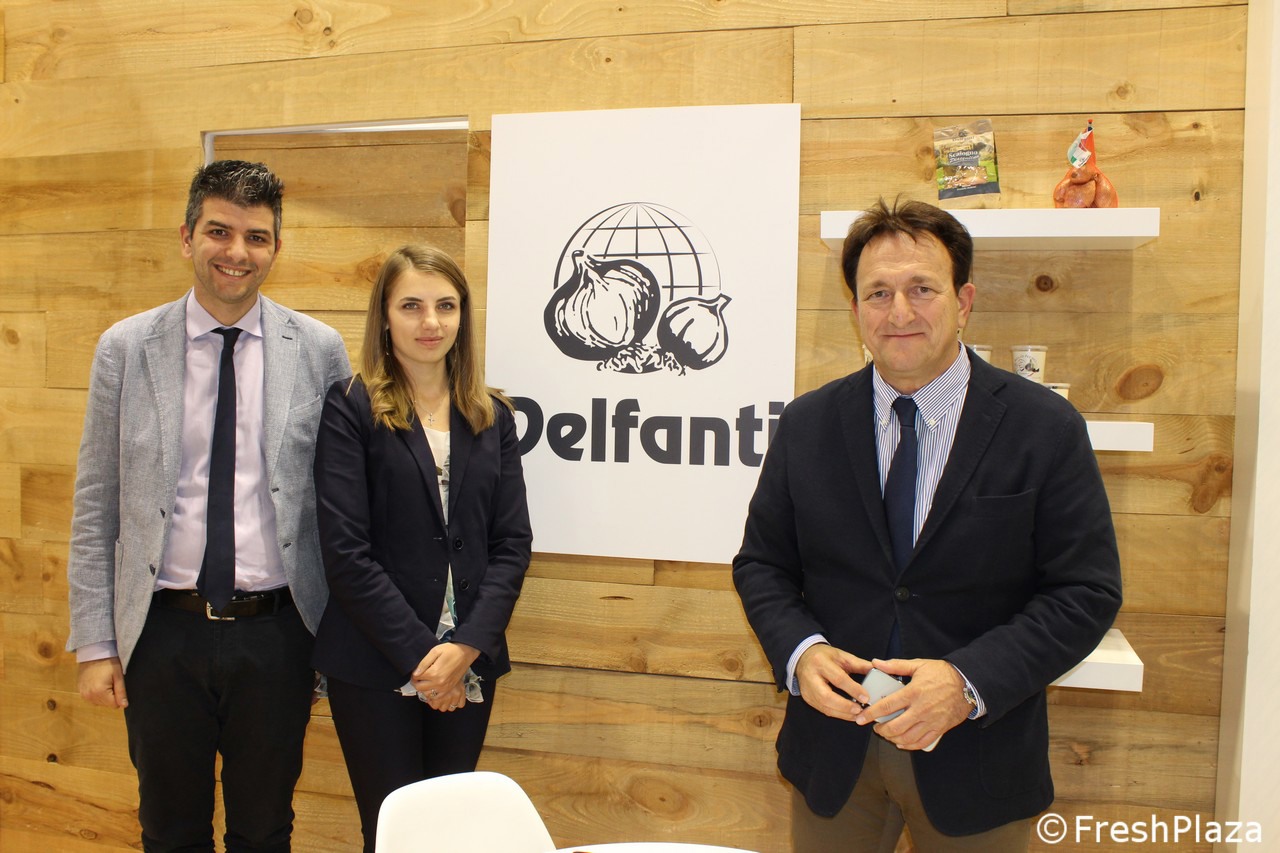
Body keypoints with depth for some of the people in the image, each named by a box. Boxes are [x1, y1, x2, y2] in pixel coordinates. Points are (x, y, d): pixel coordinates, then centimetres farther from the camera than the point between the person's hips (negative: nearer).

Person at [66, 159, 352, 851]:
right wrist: (94, 643, 0)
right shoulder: (126, 349, 0)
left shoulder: (320, 350, -2)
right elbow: (95, 510, 2)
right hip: (162, 632, 1)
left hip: (275, 633, 0)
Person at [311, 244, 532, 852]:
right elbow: (346, 551, -11)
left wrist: (466, 648, -10)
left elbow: (512, 543, 2)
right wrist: (419, 655, -13)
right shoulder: (351, 408, -4)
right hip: (376, 666, -3)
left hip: (469, 666, 4)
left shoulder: (492, 416, 8)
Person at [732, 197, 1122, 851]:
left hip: (976, 759, -1)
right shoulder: (806, 424, -1)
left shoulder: (1047, 429, -8)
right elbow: (761, 564, 4)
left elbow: (1087, 592, -9)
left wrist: (969, 681, -21)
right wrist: (799, 650, -15)